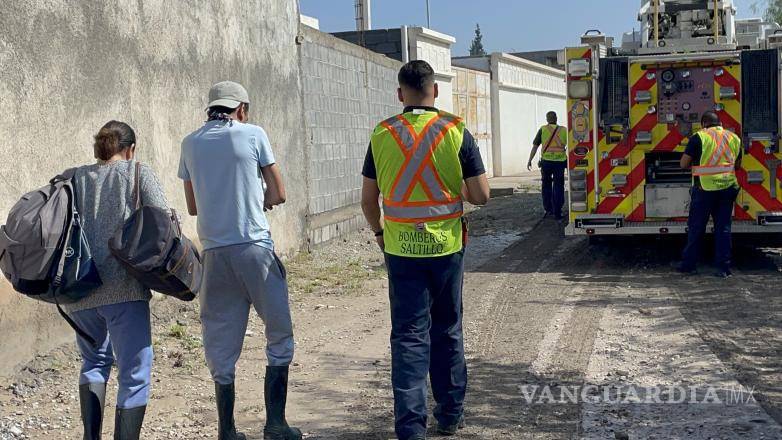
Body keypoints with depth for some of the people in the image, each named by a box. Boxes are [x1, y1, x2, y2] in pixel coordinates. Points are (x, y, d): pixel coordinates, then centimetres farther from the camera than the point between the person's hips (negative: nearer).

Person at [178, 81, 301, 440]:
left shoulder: (191, 144, 9)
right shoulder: (253, 134, 0)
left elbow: (192, 206, 16)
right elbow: (278, 195, 2)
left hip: (214, 252, 4)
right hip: (254, 247, -4)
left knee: (221, 346, 10)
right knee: (280, 335, 9)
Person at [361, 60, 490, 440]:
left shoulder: (382, 134, -2)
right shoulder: (456, 131, -6)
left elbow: (368, 199, 4)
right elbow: (481, 195, -5)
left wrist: (378, 231, 21)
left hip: (401, 249, 0)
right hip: (446, 247, 0)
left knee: (408, 335, 4)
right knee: (447, 330, 15)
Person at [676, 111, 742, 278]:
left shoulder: (699, 137, -5)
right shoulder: (734, 138, 10)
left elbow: (683, 164, -6)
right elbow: (738, 165, 20)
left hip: (705, 188, -4)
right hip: (728, 187, 4)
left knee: (696, 227, 8)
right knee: (723, 228, 8)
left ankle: (689, 264, 15)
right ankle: (723, 267, 8)